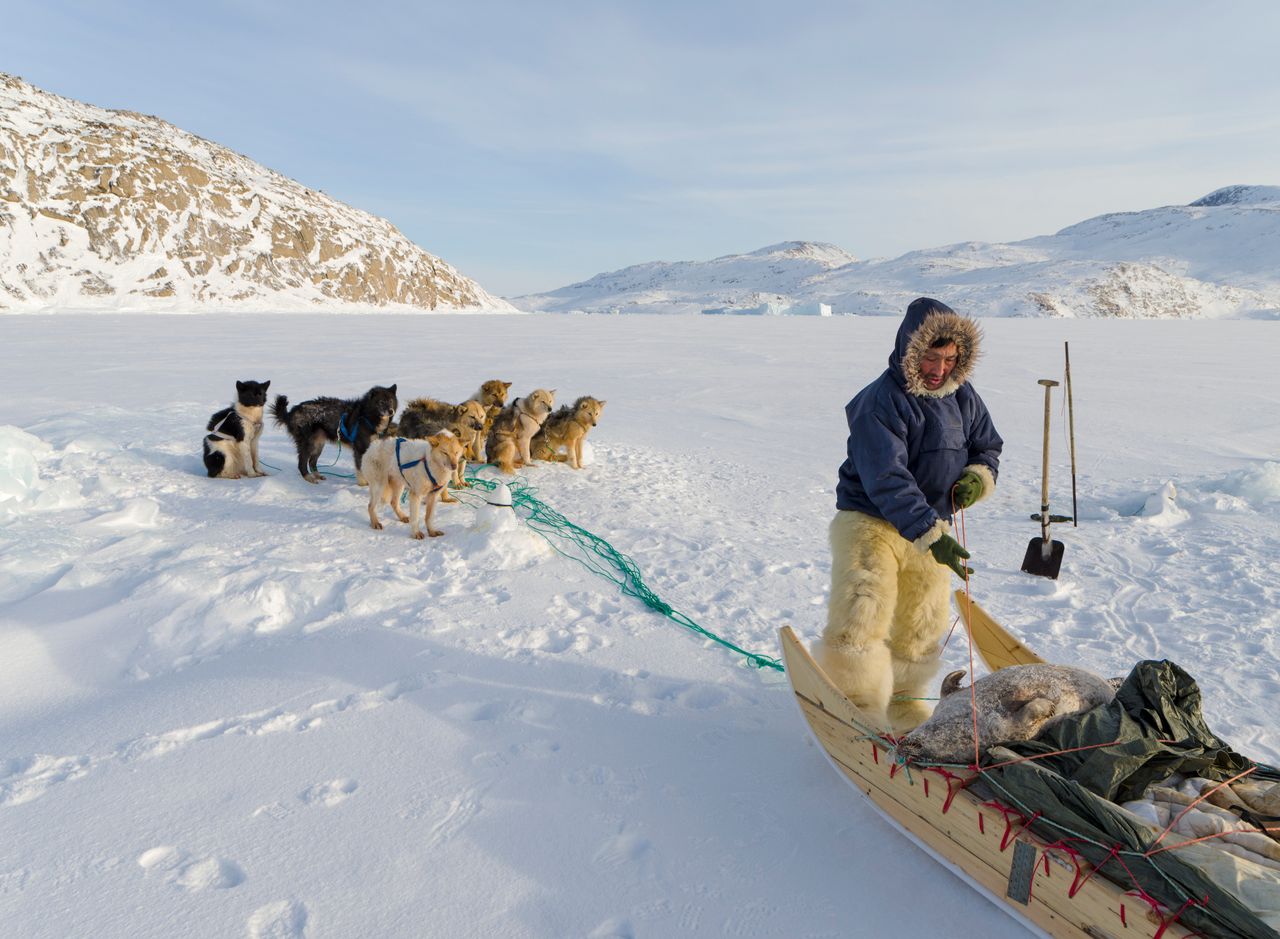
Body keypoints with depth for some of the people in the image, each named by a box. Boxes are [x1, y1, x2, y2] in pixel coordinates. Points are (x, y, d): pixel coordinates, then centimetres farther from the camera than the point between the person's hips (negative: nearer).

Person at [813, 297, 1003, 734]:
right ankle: (852, 705, 5)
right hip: (870, 521, -7)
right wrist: (930, 534, -36)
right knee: (860, 621, -14)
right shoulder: (881, 402, -20)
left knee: (922, 626, 15)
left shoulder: (963, 397, 3)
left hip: (933, 526, 7)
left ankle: (902, 700, 36)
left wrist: (979, 476, -8)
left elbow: (988, 447, 17)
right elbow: (887, 480, -28)